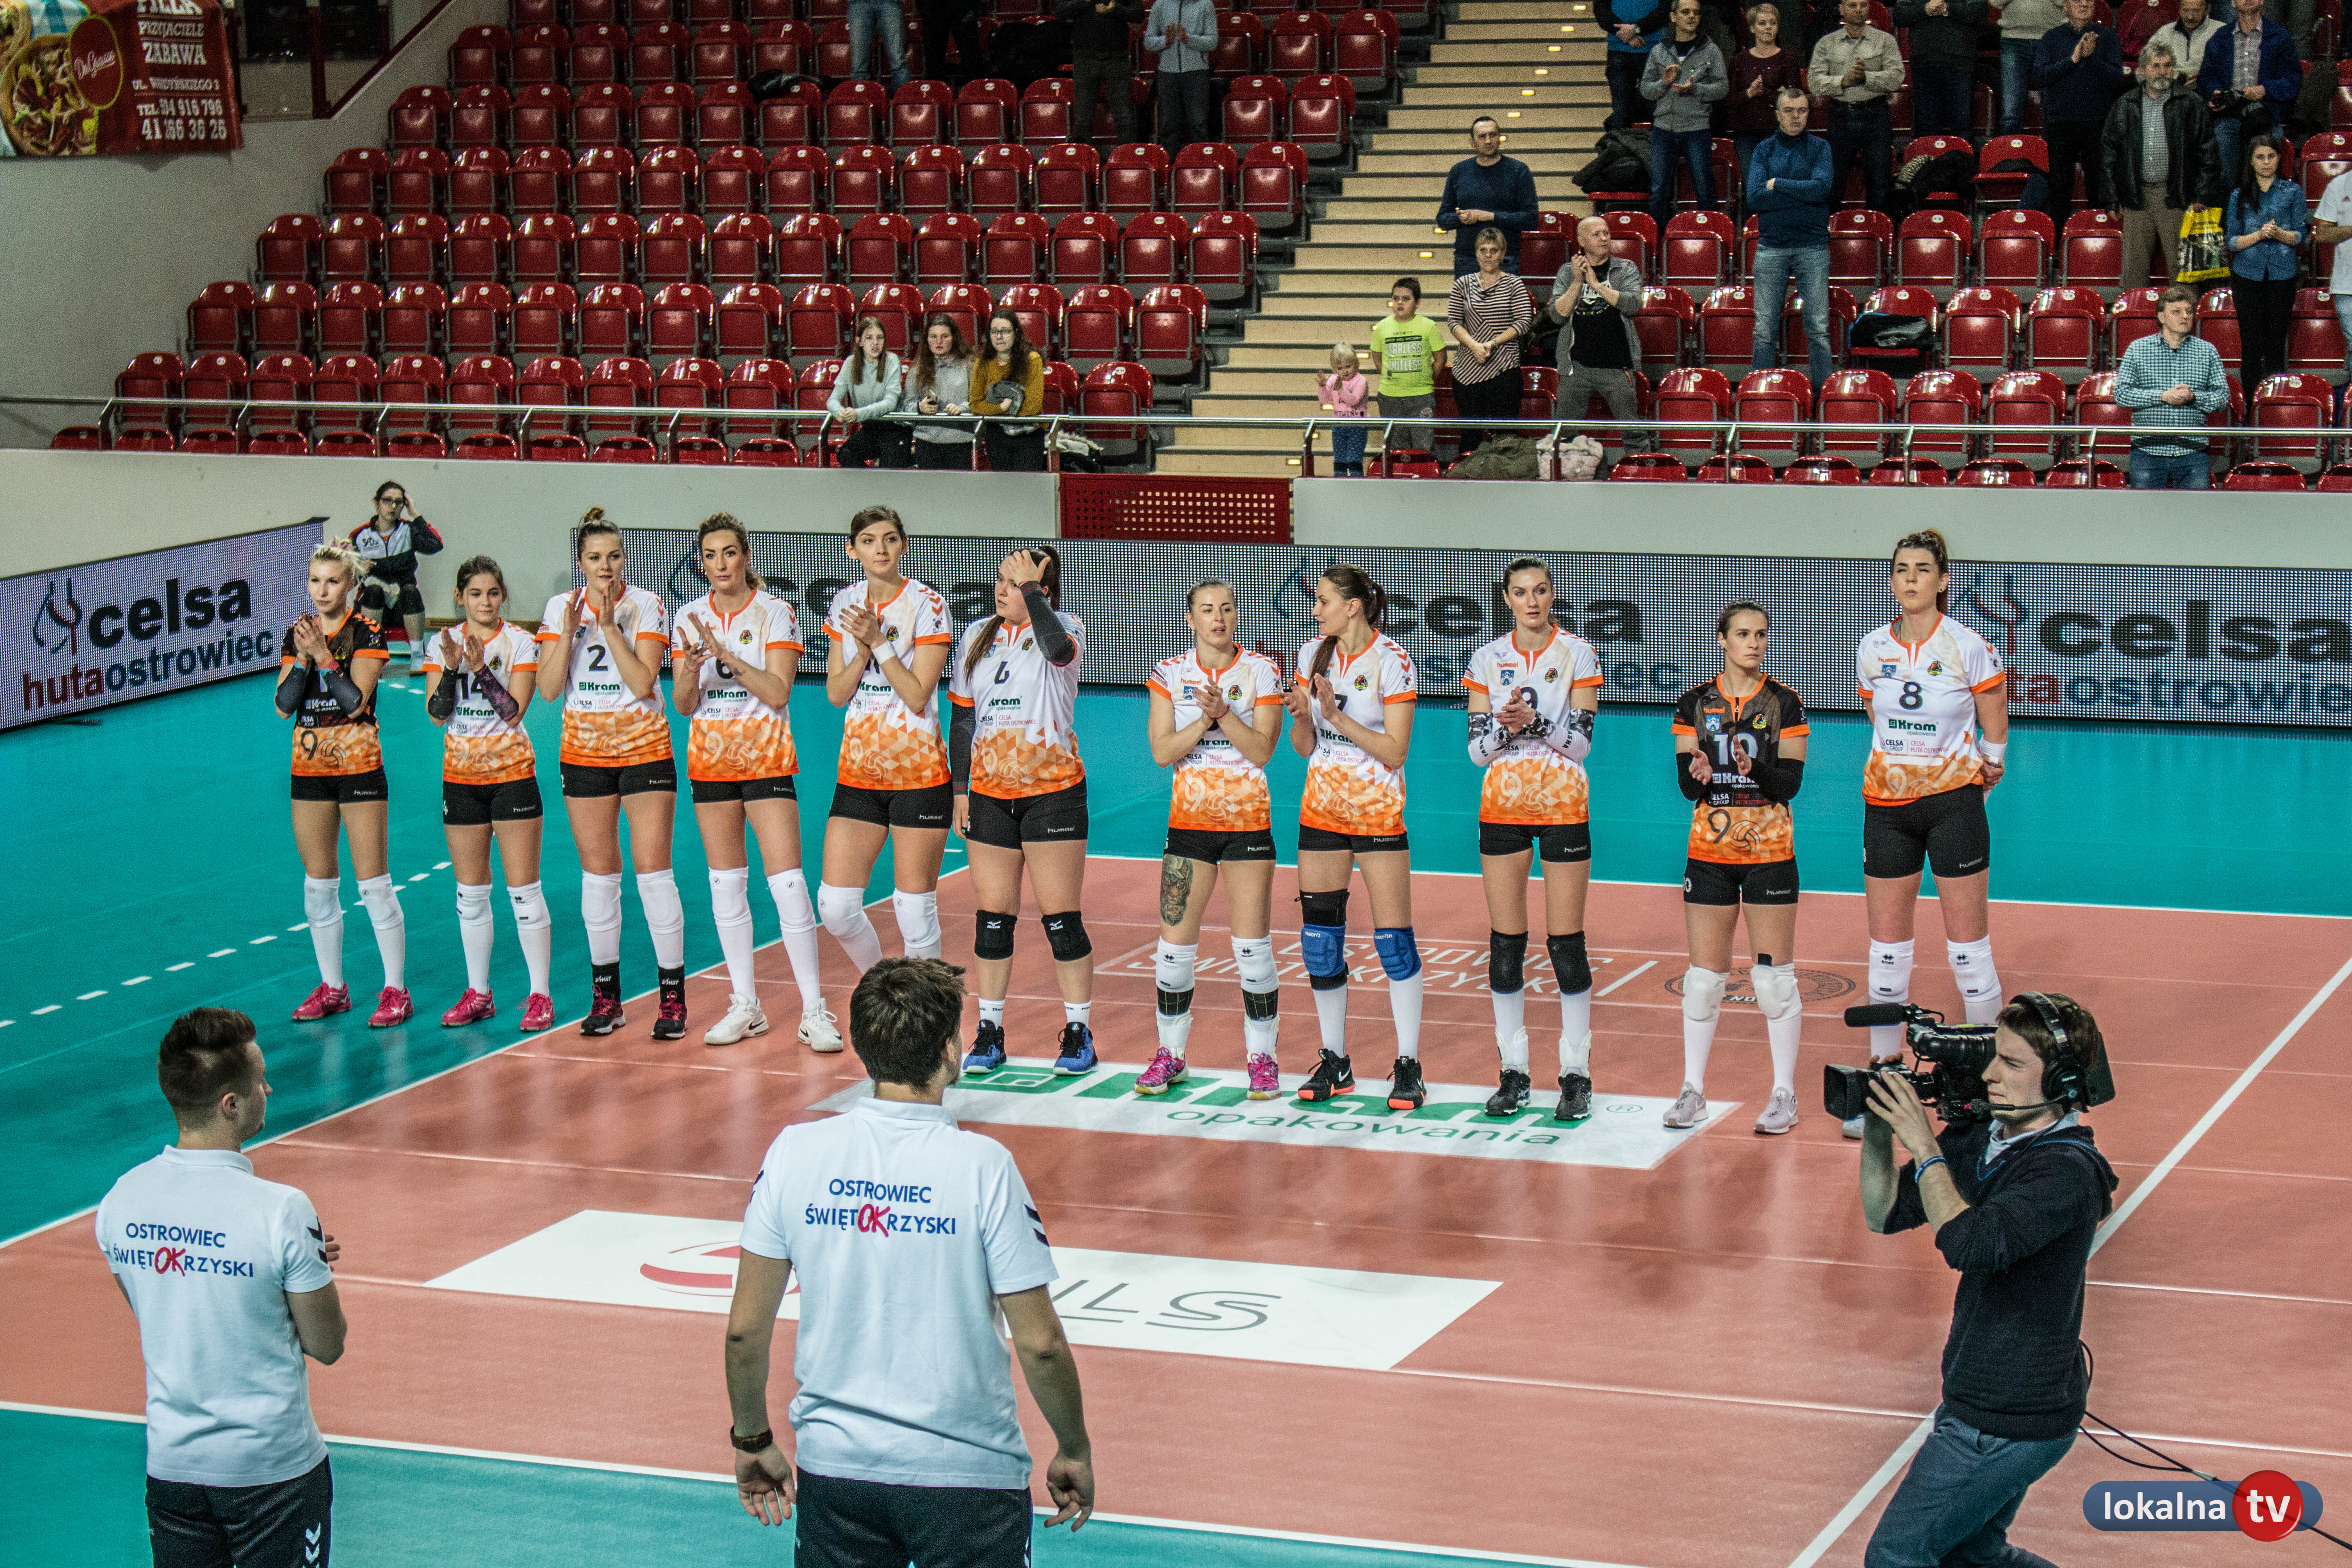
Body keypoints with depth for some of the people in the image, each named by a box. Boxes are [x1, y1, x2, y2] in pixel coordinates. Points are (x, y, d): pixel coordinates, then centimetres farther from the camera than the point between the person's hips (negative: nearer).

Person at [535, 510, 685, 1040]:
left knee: (653, 872, -7)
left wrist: (609, 626, -21)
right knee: (597, 876, 6)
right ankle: (606, 997, 14)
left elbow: (643, 683, -16)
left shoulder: (646, 607, -6)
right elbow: (549, 688, -5)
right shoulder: (561, 608, 2)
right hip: (584, 753, 3)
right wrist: (569, 633, -16)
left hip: (645, 752, -3)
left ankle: (673, 997, -2)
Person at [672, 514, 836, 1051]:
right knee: (726, 884, 7)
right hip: (710, 760, 4)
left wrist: (727, 653, -23)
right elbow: (684, 704, 3)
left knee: (787, 881, -11)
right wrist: (692, 669, -18)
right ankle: (745, 1006, 15)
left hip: (767, 759, -4)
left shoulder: (775, 614, -5)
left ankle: (813, 1010, -8)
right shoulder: (691, 618, 5)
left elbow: (778, 692, -14)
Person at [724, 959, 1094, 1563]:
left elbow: (745, 1329, -1)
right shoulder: (983, 1166, -14)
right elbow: (1040, 1344, -11)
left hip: (832, 1467, 3)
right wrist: (1074, 1452, 5)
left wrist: (753, 1441, 14)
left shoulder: (794, 1152, -6)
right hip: (968, 1469, -3)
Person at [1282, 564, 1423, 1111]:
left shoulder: (1391, 661, -11)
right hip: (1321, 809, 5)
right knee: (1319, 936, 5)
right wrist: (1302, 716, -12)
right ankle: (1335, 1062, 15)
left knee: (1394, 937, -8)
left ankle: (1408, 1065, -1)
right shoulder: (1313, 654, 5)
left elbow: (1394, 751, -14)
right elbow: (1304, 745, 8)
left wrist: (1339, 718, -21)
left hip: (1377, 813, -5)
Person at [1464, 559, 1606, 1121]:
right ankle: (1513, 1071, 12)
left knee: (1566, 941, -3)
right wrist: (1503, 726, -17)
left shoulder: (1578, 655, -2)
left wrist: (1535, 721, -23)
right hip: (1502, 808, 2)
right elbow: (1477, 749, 3)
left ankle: (1576, 1074, 4)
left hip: (1563, 807, -2)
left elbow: (1581, 742, -7)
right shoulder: (1487, 661, 5)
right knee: (1505, 941, 3)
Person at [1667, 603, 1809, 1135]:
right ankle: (1693, 1091, 14)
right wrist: (1699, 774, -23)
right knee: (1704, 976, 4)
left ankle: (1784, 1094, 8)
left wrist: (1755, 769, -25)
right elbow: (1686, 786, -1)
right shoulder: (1695, 704, 4)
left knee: (1775, 976, -1)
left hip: (1770, 852, -2)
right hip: (1710, 850, 2)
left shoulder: (1785, 703, -1)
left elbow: (1791, 783, -6)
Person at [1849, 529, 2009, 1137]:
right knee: (1886, 948, 6)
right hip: (1886, 805, 4)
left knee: (1968, 948, -2)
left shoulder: (1969, 648, -9)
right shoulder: (1872, 649, 3)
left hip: (1953, 802, -4)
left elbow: (1995, 735, 3)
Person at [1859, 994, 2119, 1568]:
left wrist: (1925, 1147, -30)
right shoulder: (1984, 1142, 1)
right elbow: (1885, 1215, 5)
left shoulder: (2066, 1173, -24)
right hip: (1987, 1404, 9)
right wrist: (1878, 1133, -10)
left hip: (2010, 1425, -9)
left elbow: (1971, 1244, -37)